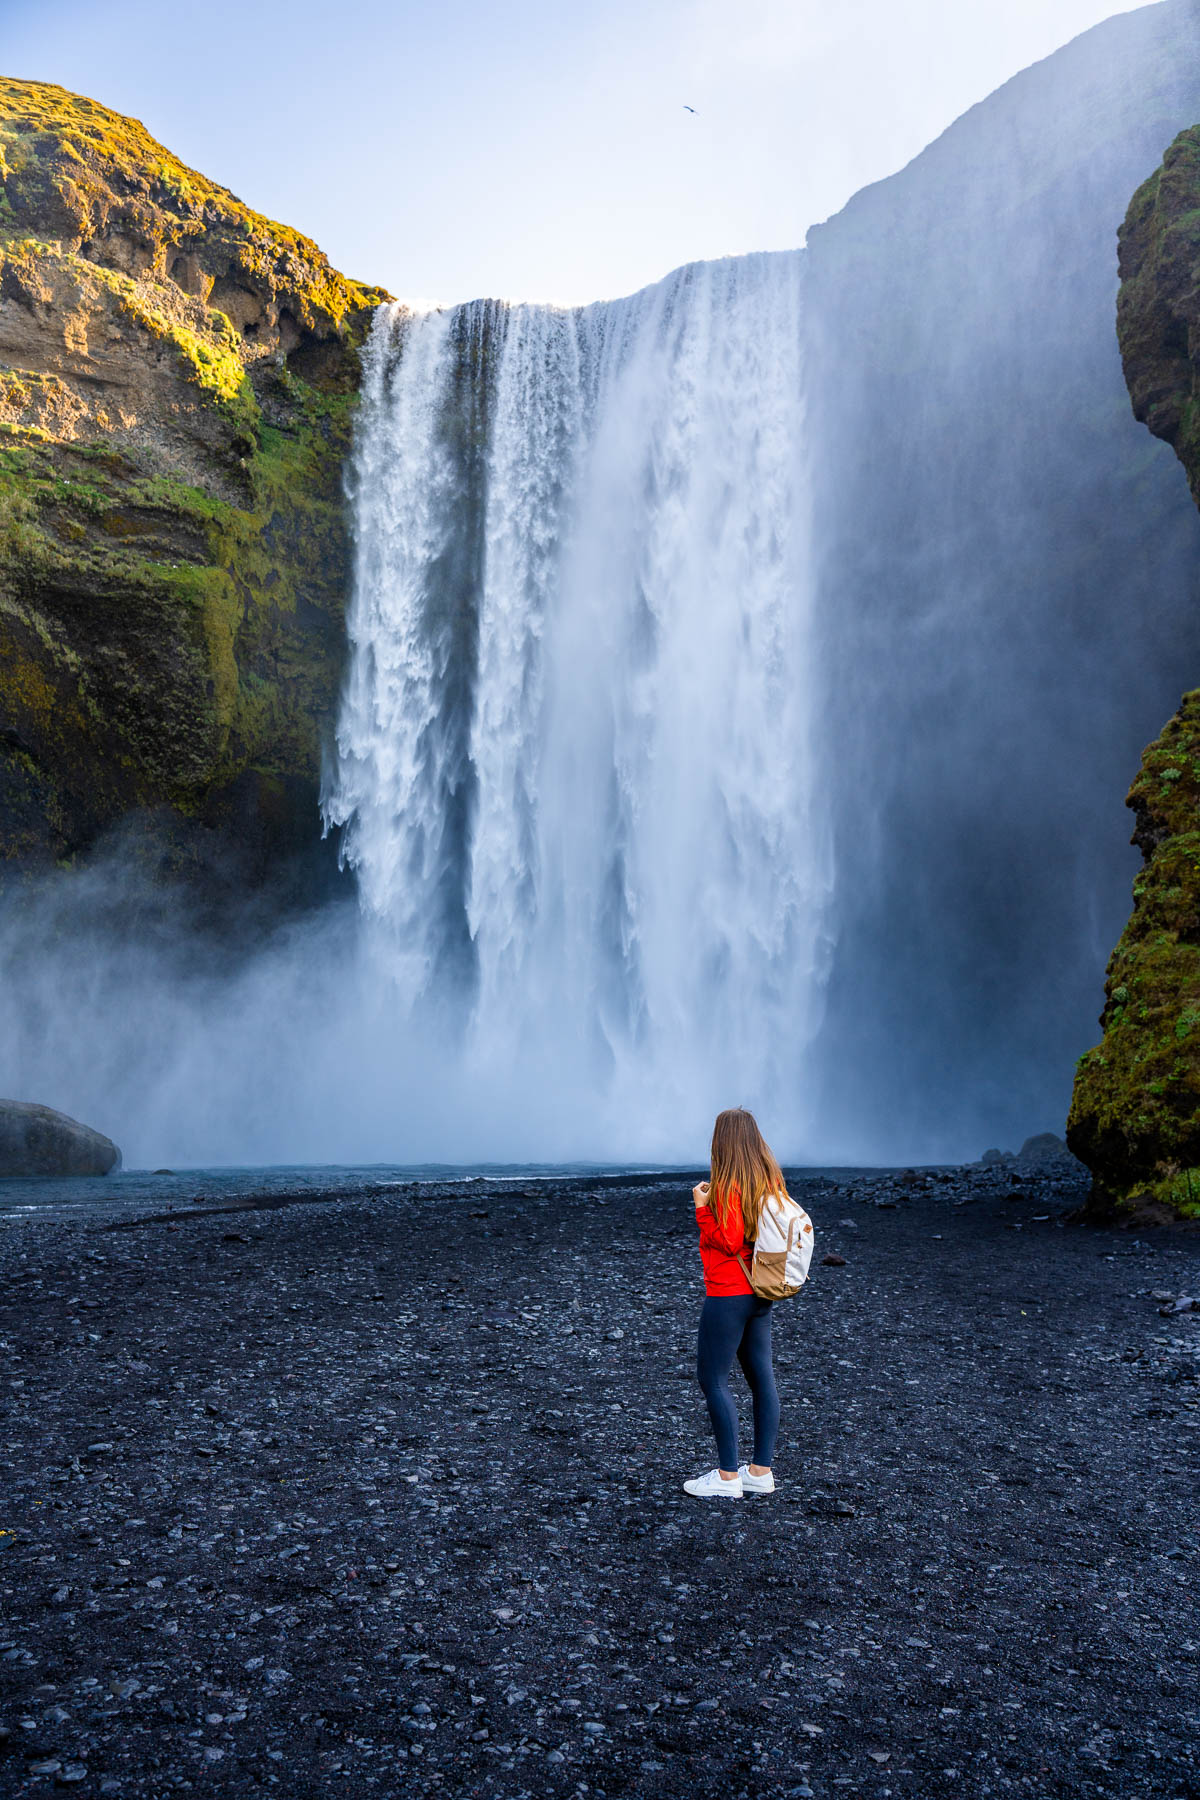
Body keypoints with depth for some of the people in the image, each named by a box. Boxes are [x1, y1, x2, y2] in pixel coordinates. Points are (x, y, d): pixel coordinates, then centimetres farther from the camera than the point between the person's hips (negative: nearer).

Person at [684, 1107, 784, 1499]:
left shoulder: (729, 1184, -18)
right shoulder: (770, 1179, 6)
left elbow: (729, 1242, -21)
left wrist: (703, 1209, -12)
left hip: (728, 1295, -9)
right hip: (760, 1293, 9)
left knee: (712, 1379, 0)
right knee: (761, 1378, 11)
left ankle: (727, 1477, 2)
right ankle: (761, 1471, 19)